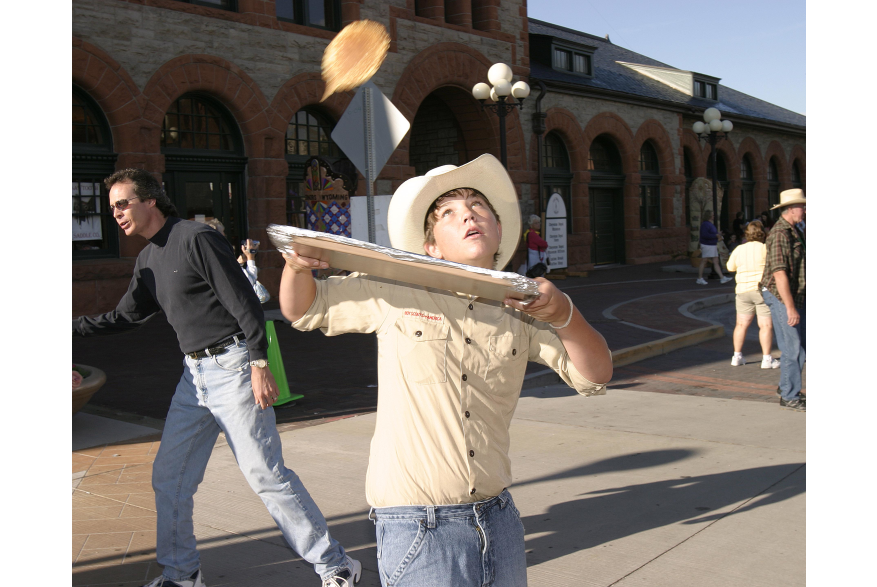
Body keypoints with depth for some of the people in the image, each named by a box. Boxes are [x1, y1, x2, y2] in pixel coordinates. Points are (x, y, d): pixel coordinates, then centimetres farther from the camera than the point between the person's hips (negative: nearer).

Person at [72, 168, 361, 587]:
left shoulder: (196, 238, -11)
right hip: (194, 375, 9)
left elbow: (244, 302, -15)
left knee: (266, 474, -8)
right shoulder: (148, 260, 15)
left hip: (231, 366, -9)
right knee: (168, 476, 11)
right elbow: (124, 317, 24)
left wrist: (259, 363, -20)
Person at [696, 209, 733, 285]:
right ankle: (699, 279, 6)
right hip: (706, 245, -10)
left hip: (713, 246, 10)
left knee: (716, 262, 7)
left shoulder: (711, 224, 16)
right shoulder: (705, 224, -16)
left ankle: (723, 278, 6)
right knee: (703, 262, -2)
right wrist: (715, 235, -19)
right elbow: (704, 235, -26)